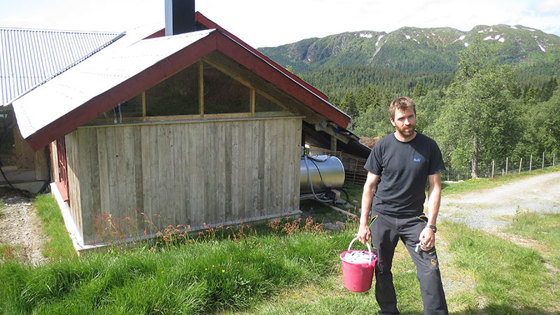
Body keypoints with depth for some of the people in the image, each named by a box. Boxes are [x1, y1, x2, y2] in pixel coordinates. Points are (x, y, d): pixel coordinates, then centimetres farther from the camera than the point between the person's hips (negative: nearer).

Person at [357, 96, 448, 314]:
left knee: (430, 269, -7)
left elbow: (435, 188, -1)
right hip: (382, 217, 1)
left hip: (413, 218, 0)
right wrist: (363, 223, -2)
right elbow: (370, 185, 1)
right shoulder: (382, 146, -3)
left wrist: (430, 226, -9)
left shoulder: (429, 147, -3)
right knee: (382, 271, 9)